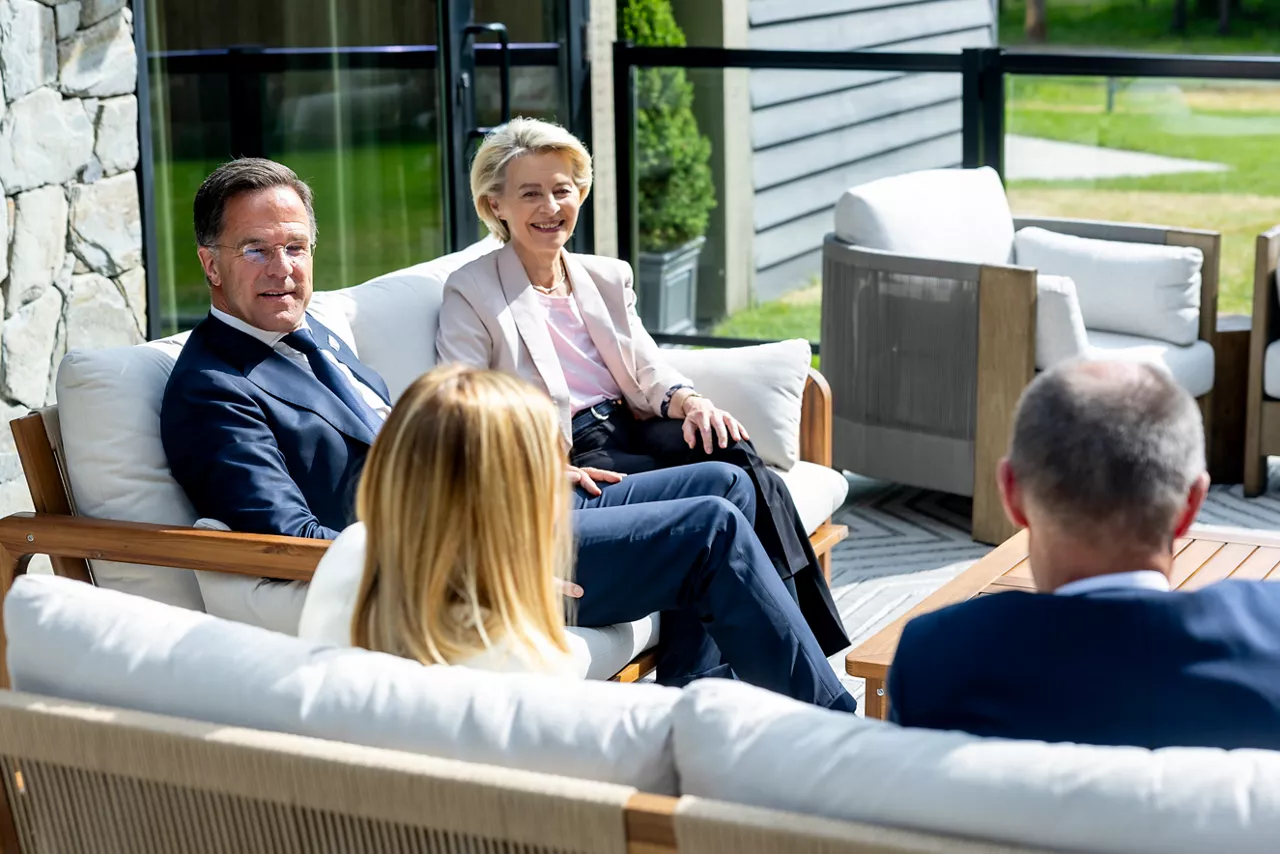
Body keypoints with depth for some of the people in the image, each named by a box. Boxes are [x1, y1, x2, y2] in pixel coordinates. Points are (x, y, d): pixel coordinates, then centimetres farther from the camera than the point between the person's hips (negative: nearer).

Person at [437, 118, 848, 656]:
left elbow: (646, 365, 14)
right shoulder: (470, 295, 4)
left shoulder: (607, 278, 23)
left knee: (736, 453, -28)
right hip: (571, 455, -5)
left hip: (634, 428, 5)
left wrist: (688, 400, -12)